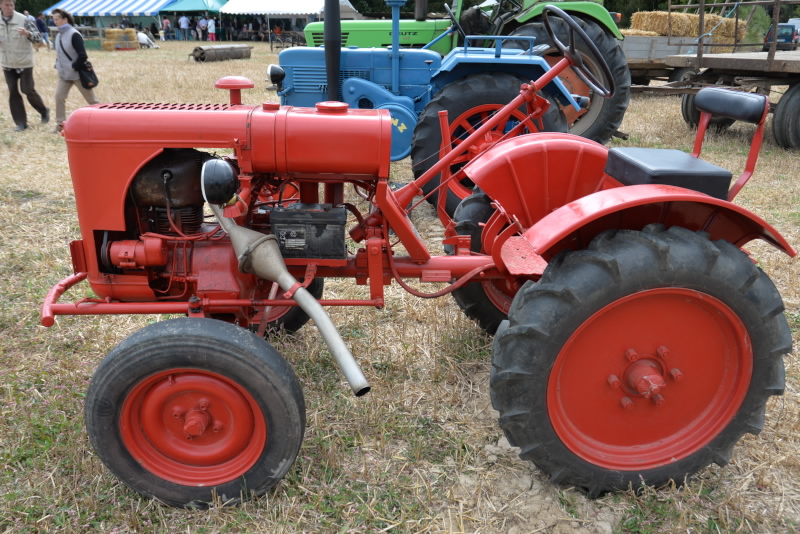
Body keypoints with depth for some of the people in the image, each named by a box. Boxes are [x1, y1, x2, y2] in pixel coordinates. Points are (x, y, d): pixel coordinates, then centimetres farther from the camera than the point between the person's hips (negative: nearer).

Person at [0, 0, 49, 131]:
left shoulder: (23, 19, -10)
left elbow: (37, 36, -12)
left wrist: (27, 33, -32)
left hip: (24, 62, -4)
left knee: (28, 90, -2)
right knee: (13, 92, 4)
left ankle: (44, 111, 25)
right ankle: (21, 123, 10)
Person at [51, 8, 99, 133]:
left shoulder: (74, 35, -15)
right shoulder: (58, 35, 8)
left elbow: (82, 56, -21)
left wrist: (73, 67, -14)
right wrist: (58, 65, 8)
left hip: (77, 73, -7)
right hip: (64, 74, 7)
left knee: (91, 99, 1)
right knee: (59, 97, -2)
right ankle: (60, 123, 6)